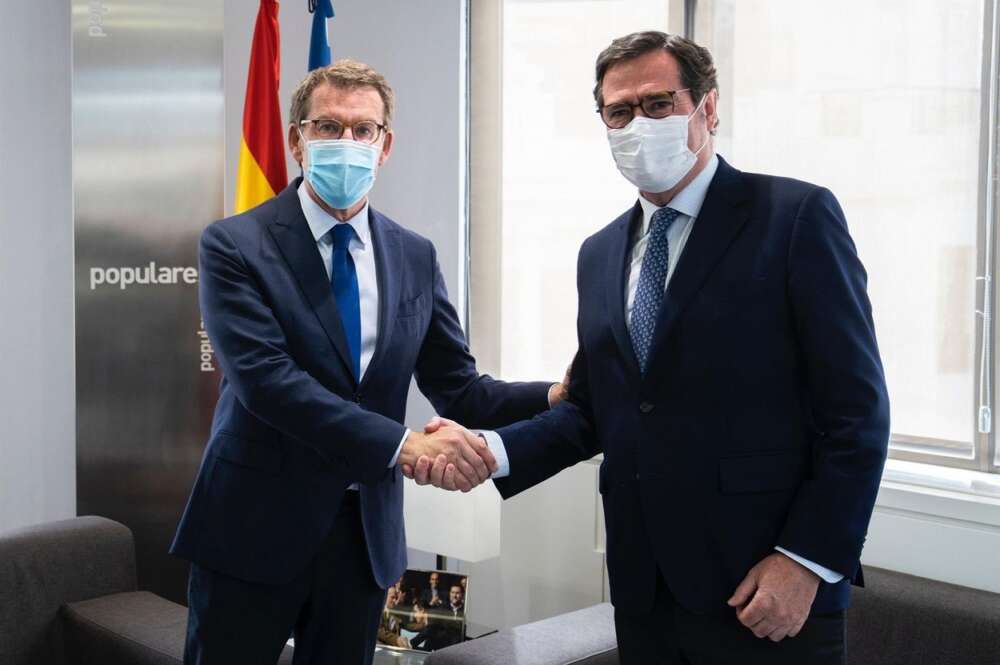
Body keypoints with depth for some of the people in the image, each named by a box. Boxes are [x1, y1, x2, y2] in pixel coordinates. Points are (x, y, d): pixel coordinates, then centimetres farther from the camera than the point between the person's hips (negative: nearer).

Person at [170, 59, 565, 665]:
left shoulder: (415, 257, 6)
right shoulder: (235, 245, -8)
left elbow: (459, 389, 4)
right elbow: (265, 379, -20)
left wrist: (556, 396, -14)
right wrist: (401, 444, -27)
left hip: (366, 533, 4)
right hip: (256, 528, -4)